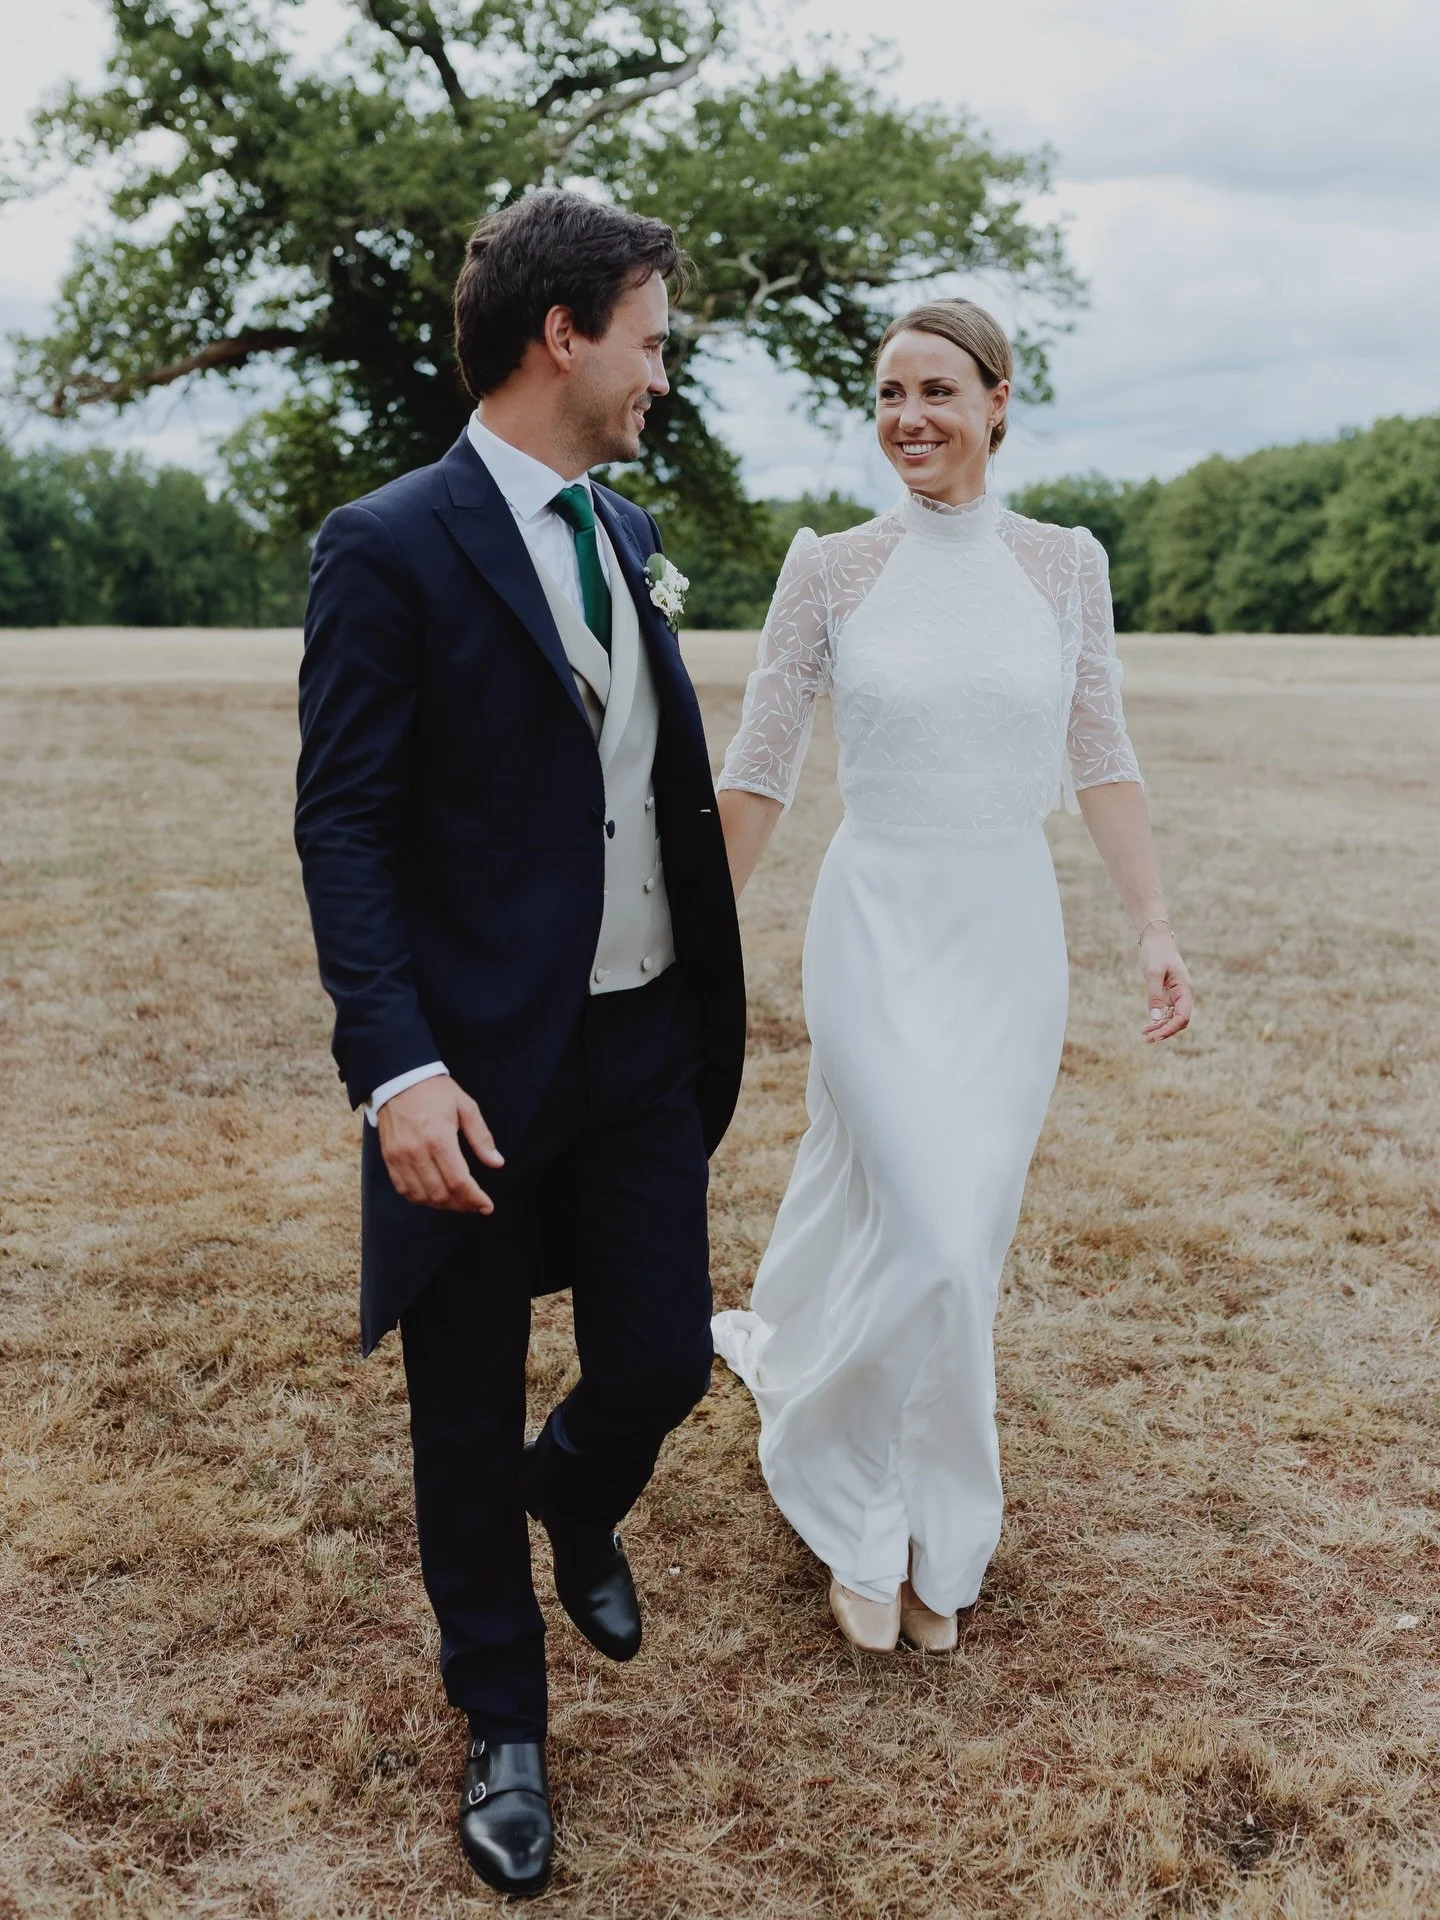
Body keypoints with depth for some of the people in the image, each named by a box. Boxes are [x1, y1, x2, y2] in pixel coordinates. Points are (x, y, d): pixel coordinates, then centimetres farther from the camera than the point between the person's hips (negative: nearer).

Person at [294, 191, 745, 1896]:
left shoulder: (627, 534, 11)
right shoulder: (388, 549, -12)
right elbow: (342, 828, -15)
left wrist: (708, 1004, 13)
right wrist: (398, 1068, -23)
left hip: (649, 1044, 6)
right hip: (481, 1065, -6)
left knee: (663, 1358, 10)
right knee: (466, 1421, 10)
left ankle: (576, 1503, 46)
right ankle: (502, 1722, 33)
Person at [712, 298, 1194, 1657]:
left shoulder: (1065, 565, 3)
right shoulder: (831, 568, -2)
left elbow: (1101, 763, 7)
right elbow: (758, 768, 1)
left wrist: (1154, 923, 0)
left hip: (1012, 932, 3)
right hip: (880, 922, -3)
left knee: (957, 1239, 8)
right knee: (927, 1234, -8)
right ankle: (872, 1529, 15)